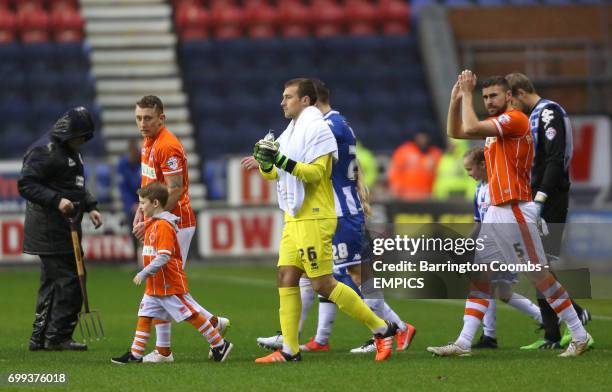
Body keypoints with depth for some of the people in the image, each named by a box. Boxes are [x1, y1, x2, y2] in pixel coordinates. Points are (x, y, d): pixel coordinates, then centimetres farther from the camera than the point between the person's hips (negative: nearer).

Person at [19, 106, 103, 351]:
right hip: (50, 229, -10)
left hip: (65, 228, 10)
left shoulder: (71, 152, 20)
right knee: (69, 280, -10)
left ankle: (40, 338, 16)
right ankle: (58, 337, -6)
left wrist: (90, 207, 16)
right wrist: (57, 200, -26)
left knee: (52, 283, 12)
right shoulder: (44, 150, -12)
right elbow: (25, 185, -18)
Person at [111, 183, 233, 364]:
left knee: (191, 315, -2)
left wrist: (144, 274, -25)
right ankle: (135, 353, 7)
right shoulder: (152, 223, 13)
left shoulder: (163, 225, -18)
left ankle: (220, 344, 7)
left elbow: (163, 257, -25)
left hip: (171, 285, -10)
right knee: (144, 315, 5)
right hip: (154, 285, 10)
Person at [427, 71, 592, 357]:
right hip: (495, 212, 10)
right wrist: (456, 98, 12)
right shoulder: (495, 124, 17)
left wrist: (467, 94, -10)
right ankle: (464, 343, 4)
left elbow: (471, 128, -21)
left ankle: (580, 336, 2)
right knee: (478, 275, 5)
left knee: (539, 275, -6)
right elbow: (455, 131, 24)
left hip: (515, 211, -10)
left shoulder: (515, 119, -11)